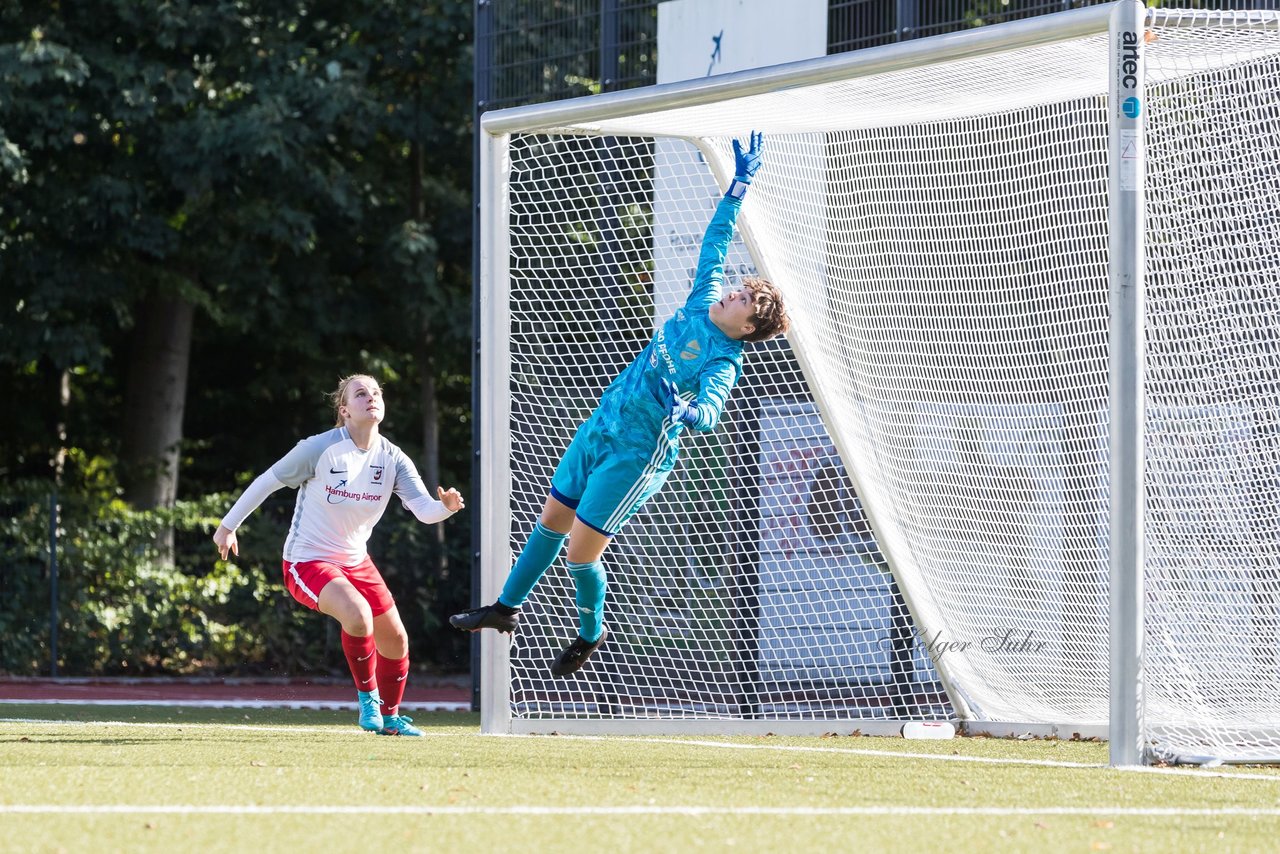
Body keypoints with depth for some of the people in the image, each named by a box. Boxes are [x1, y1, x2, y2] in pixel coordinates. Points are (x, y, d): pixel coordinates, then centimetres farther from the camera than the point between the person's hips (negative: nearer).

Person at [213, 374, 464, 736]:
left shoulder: (393, 459, -4)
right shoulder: (320, 448, -18)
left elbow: (424, 509, -14)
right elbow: (268, 481, -8)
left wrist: (445, 507, -38)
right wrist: (228, 525, -2)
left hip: (355, 561, 6)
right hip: (307, 560, -6)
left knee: (395, 637, 7)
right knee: (358, 615, -31)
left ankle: (390, 715, 32)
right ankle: (367, 694, -7)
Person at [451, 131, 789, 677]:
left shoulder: (722, 363, -19)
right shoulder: (702, 305, 1)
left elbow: (710, 412, -35)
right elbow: (716, 242, 10)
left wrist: (683, 412, -56)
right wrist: (741, 183, 11)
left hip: (635, 457, -8)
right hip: (600, 429, 8)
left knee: (580, 549, -4)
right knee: (552, 520, 17)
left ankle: (590, 631, 22)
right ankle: (507, 608, 32)